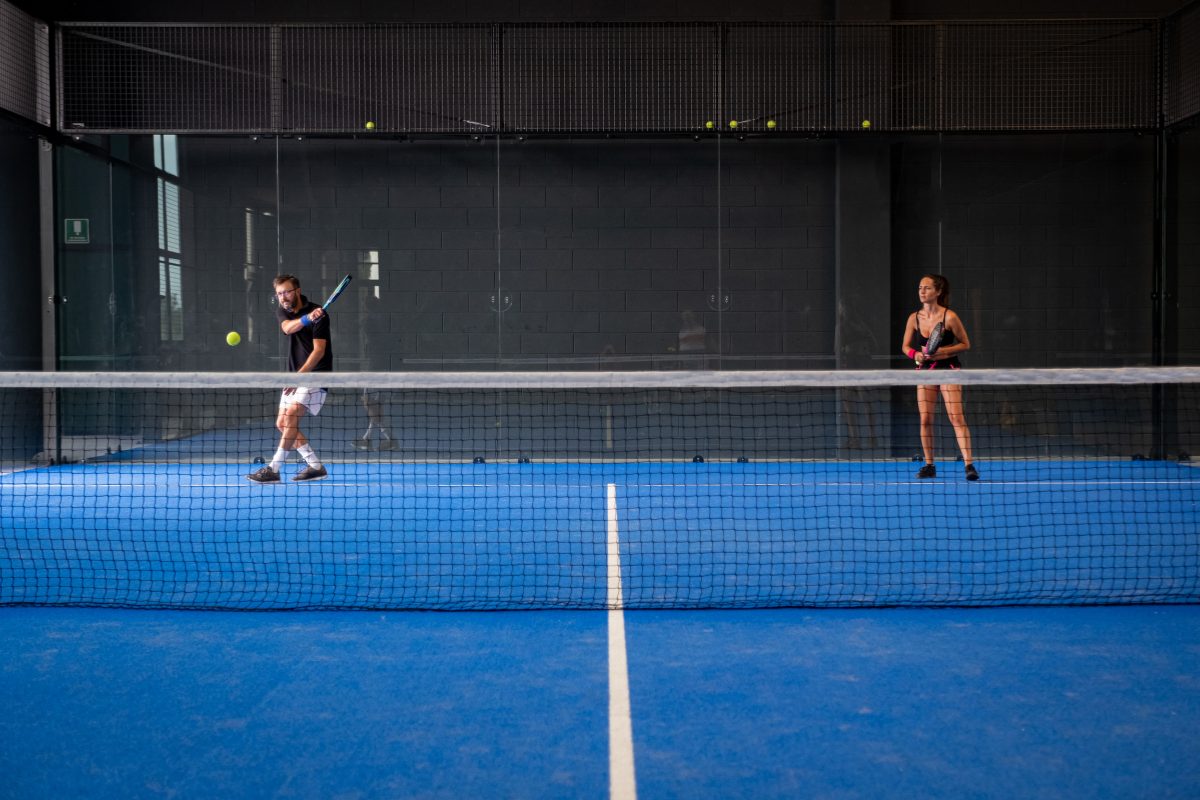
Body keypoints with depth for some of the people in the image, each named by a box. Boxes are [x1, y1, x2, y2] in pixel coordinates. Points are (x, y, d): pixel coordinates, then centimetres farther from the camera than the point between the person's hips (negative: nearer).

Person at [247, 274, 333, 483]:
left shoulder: (319, 314, -13)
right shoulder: (282, 312, 6)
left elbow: (319, 351, -19)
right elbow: (288, 328, -19)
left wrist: (299, 375, -30)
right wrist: (307, 318, -40)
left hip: (316, 373, -8)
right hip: (295, 375, 8)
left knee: (291, 417, -20)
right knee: (282, 423, 4)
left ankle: (273, 470, -18)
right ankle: (316, 467, 8)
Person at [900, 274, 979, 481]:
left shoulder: (949, 317, -11)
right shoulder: (914, 318, 0)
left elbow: (965, 344, -4)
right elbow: (905, 346, 10)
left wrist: (940, 351, -18)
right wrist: (915, 354, -12)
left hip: (948, 369, -4)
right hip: (925, 371, 4)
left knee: (957, 418, -12)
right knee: (925, 420, 1)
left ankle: (969, 464, -12)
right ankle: (929, 465, 12)